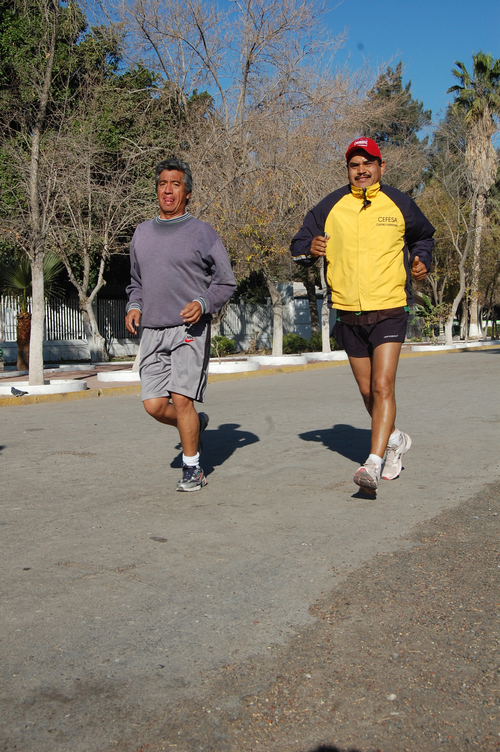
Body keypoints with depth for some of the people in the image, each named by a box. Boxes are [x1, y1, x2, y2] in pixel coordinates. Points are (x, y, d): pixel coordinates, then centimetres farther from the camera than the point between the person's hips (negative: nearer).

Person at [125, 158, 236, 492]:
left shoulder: (202, 232, 2)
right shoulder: (142, 233, 16)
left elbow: (226, 283, 3)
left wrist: (202, 304, -14)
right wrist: (134, 306, 7)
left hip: (190, 330, -5)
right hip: (152, 331, 5)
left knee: (181, 398, -12)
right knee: (154, 405, -2)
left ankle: (193, 469, 6)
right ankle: (196, 424, 29)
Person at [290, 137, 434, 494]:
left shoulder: (399, 204, 4)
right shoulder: (331, 207, 4)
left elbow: (424, 235, 22)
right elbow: (299, 244, 11)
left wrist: (422, 260, 3)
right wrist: (310, 249, -12)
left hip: (390, 310, -2)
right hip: (348, 314, 3)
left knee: (383, 387, -16)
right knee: (367, 391, 13)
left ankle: (374, 464, -16)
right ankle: (396, 439, 37)